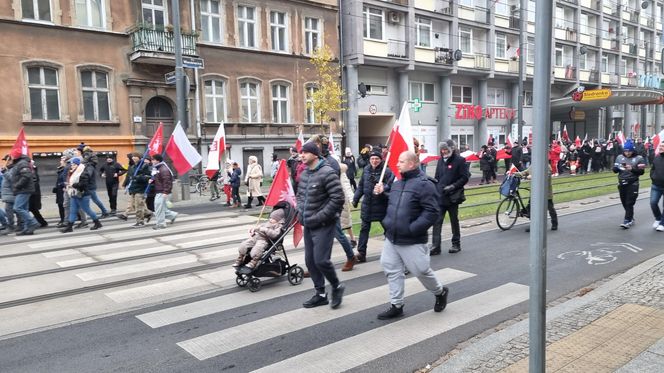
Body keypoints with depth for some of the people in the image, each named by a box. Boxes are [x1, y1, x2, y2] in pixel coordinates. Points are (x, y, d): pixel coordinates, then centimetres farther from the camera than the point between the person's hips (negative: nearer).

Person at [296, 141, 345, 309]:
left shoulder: (327, 173, -16)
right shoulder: (304, 174, 9)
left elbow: (337, 199, -20)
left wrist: (318, 217, -20)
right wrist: (300, 211, 6)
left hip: (323, 225, -8)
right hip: (308, 224, 8)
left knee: (321, 260, -11)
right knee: (310, 260, 11)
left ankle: (337, 287, 15)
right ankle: (320, 294, 25)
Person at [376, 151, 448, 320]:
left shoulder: (424, 184, -14)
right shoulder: (397, 183, 11)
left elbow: (432, 212, -19)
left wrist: (413, 228, -23)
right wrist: (380, 194, 6)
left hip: (412, 241, -8)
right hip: (392, 238, 8)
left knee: (421, 270, 2)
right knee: (391, 270, 9)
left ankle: (440, 292, 31)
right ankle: (396, 306, 21)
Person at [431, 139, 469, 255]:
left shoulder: (459, 160, -6)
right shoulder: (441, 160, 11)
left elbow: (464, 178, -9)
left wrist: (453, 186, -19)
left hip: (452, 197, -4)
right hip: (440, 196, 4)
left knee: (454, 221, 10)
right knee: (437, 221, -3)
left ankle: (456, 244, 24)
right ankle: (435, 246, -2)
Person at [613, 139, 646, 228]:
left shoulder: (639, 158, -2)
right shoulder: (619, 157, 7)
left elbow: (641, 171, -6)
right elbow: (614, 170, 7)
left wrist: (632, 169, -21)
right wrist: (618, 167, -15)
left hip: (633, 184, -4)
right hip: (622, 183, 4)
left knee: (629, 203, -8)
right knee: (624, 203, 11)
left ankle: (627, 221, -6)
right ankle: (631, 218, 28)